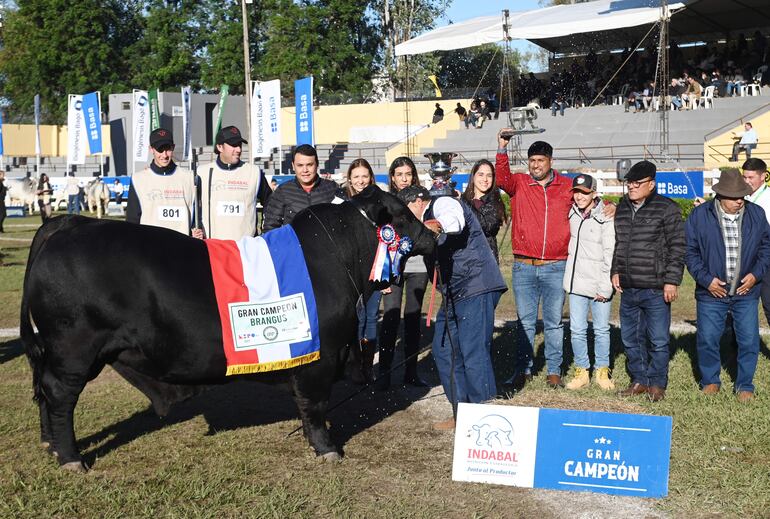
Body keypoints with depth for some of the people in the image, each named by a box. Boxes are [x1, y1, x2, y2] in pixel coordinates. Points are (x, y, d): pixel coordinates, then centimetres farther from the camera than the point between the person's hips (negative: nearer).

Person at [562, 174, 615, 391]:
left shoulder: (605, 218, -8)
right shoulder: (572, 214, 8)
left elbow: (610, 253, -9)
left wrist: (605, 287, -11)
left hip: (599, 284, -4)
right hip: (576, 282, 4)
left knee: (601, 329, 6)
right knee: (577, 330, 5)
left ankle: (601, 371, 20)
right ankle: (581, 372, 16)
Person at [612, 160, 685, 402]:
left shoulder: (667, 208, -6)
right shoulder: (622, 208, 12)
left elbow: (677, 247, -7)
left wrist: (672, 281, -11)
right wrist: (615, 271, 12)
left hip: (656, 289, -6)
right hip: (628, 289, 6)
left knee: (658, 340, 1)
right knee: (631, 339, 12)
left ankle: (657, 384, 14)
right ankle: (639, 380, 25)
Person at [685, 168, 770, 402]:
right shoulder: (700, 215, -6)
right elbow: (690, 251, -2)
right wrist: (706, 279, -10)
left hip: (746, 292, 1)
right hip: (711, 292, -1)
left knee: (749, 341, 3)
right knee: (707, 339, 5)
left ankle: (744, 385, 21)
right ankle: (710, 381, 26)